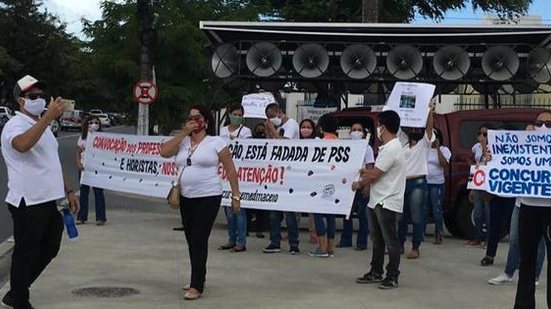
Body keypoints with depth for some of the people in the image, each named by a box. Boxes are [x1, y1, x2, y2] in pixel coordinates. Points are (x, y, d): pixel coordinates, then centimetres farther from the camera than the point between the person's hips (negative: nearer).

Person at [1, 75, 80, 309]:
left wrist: (68, 191, 20)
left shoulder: (42, 126, 17)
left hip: (48, 201, 9)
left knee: (49, 248, 17)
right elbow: (22, 145, -38)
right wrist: (49, 117, -42)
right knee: (26, 254, 1)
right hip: (28, 203, -9)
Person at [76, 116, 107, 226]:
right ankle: (82, 217, 13)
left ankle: (100, 217, 1)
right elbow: (78, 152, 12)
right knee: (83, 192, 7)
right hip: (84, 167, 3)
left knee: (98, 192, -3)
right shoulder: (82, 138, 10)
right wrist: (79, 164, -3)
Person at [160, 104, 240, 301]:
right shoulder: (182, 142, 10)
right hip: (186, 198, 6)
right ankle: (198, 279, 25)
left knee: (199, 241, -9)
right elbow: (164, 152, -5)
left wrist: (236, 195, -4)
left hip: (208, 198, -6)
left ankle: (197, 286, -6)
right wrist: (184, 133, -7)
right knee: (191, 241, 12)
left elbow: (230, 170, -2)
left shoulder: (216, 142, -4)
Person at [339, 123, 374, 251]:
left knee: (362, 214, 1)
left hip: (361, 186, -4)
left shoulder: (367, 148, -1)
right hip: (348, 184, 4)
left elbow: (369, 169, -5)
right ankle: (345, 240, 17)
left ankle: (362, 242, 7)